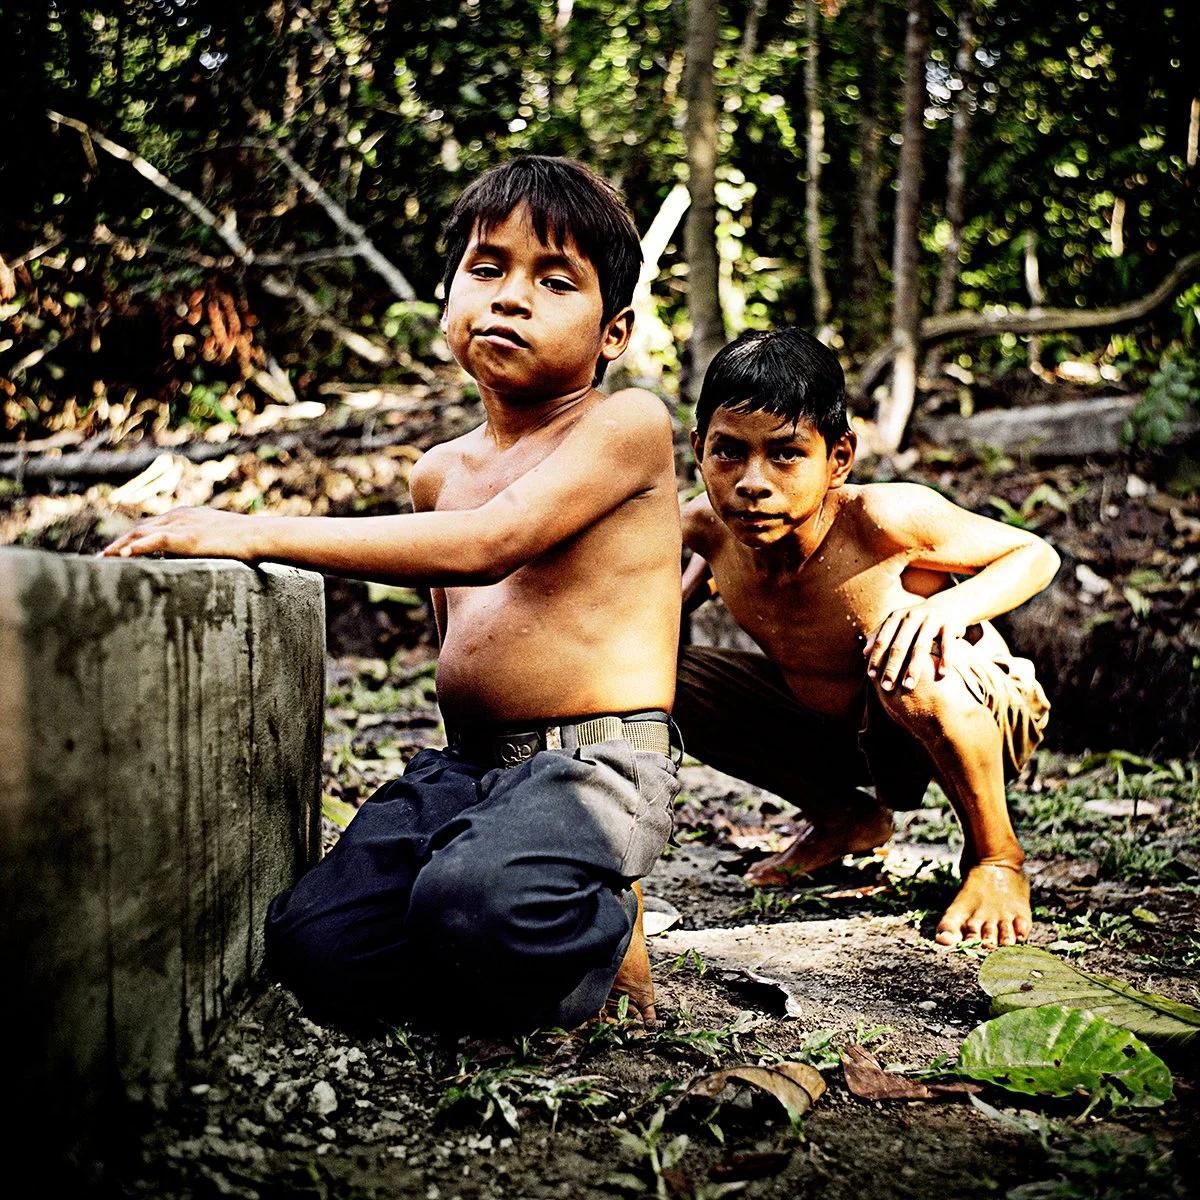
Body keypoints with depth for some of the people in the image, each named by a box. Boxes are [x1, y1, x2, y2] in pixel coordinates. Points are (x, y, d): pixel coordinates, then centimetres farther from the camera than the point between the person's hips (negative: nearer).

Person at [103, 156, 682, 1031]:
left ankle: (604, 935, -2)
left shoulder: (627, 424, -8)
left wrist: (258, 533, -24)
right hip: (466, 765, 6)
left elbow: (486, 544, -23)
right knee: (317, 943, -16)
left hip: (593, 764, -6)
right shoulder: (441, 472, 16)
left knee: (477, 901, -36)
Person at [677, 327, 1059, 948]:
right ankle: (843, 817, 18)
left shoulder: (882, 517, -33)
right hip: (833, 728, 6)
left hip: (983, 718, -6)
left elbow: (1036, 554, -17)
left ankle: (997, 860, -8)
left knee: (913, 672, -41)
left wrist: (952, 605, -36)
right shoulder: (708, 526, -17)